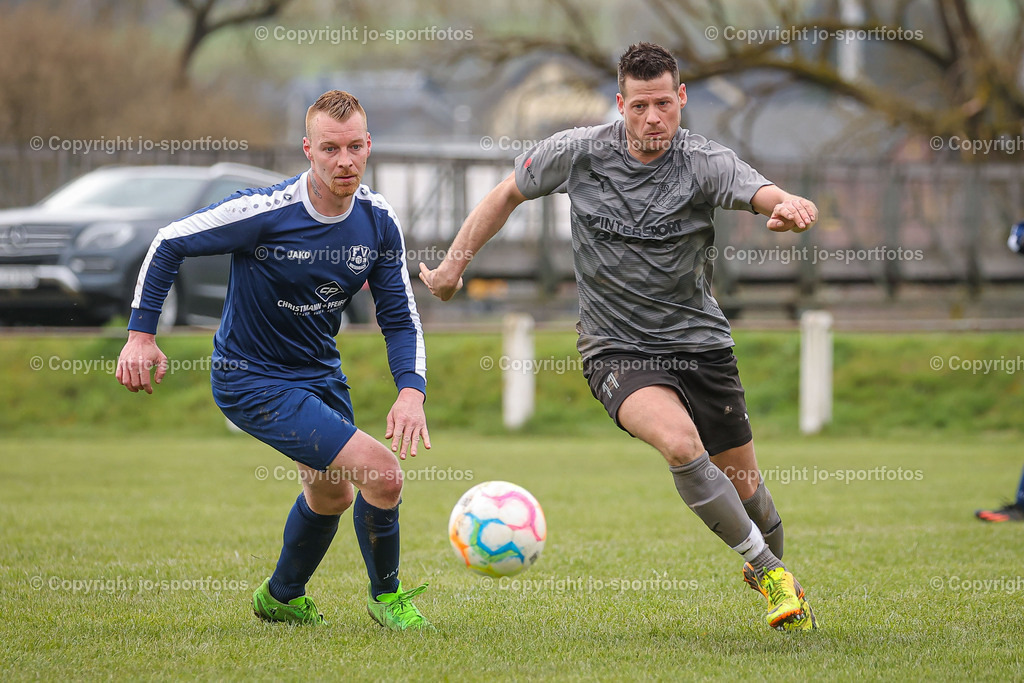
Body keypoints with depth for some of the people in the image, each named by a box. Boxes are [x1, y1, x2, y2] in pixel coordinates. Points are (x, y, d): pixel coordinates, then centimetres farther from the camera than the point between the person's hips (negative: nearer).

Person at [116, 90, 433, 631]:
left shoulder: (378, 221, -10)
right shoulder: (263, 212, -27)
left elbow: (399, 318, -3)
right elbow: (170, 243, -14)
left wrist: (411, 390, -20)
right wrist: (141, 334, -17)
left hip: (321, 374, 8)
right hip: (252, 380, -8)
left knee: (332, 494, 27)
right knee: (382, 474, -19)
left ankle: (281, 598, 54)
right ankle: (386, 596, 6)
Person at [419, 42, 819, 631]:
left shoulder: (705, 162, -13)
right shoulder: (578, 153, -8)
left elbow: (762, 193, -33)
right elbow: (508, 194, 10)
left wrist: (790, 206, -56)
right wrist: (454, 264, 12)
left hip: (700, 342, 1)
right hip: (617, 349, -1)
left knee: (743, 483, 9)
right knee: (680, 443, -30)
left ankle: (774, 574, 42)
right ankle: (766, 565, -14)